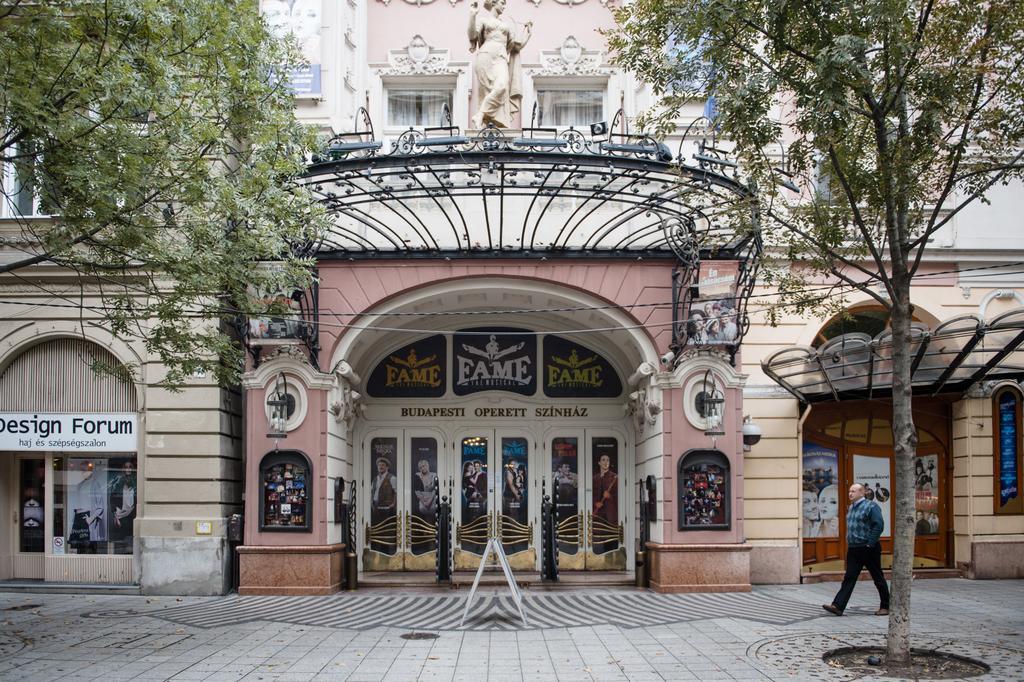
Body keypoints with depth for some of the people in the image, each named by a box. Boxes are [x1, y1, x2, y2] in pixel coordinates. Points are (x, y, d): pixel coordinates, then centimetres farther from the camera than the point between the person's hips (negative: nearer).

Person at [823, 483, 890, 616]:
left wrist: (870, 543, -19)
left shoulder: (871, 506, -11)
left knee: (878, 579, 6)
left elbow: (879, 526, -18)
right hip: (853, 549, 7)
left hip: (868, 549, -7)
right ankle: (838, 606, -7)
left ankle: (885, 607, 18)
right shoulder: (850, 508, 14)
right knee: (849, 578, 0)